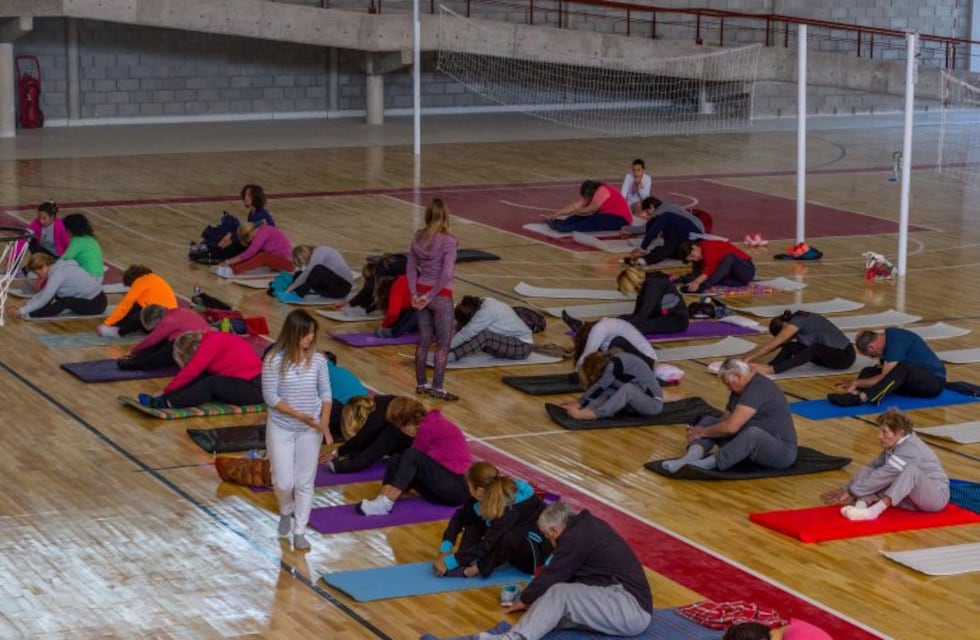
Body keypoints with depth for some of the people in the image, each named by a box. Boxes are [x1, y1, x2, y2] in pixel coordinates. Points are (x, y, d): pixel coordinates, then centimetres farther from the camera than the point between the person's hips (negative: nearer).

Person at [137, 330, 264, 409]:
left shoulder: (210, 343, -16)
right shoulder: (213, 339, 11)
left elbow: (189, 372, -19)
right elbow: (192, 372, 12)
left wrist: (167, 391, -12)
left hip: (254, 388, -9)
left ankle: (165, 402, -24)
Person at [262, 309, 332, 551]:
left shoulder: (318, 360, -6)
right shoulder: (274, 361, -16)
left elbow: (325, 393, 2)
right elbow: (271, 397, -14)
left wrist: (325, 423, -9)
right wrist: (298, 415, -21)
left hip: (310, 430, 2)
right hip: (281, 429, -2)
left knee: (305, 482, 7)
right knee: (284, 482, 1)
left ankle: (299, 531, 19)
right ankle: (286, 512, 34)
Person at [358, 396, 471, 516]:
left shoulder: (428, 427, -15)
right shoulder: (431, 421, 13)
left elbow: (412, 456, -7)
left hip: (458, 487, -9)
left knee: (412, 456, -24)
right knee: (397, 459, -2)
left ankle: (385, 504, -30)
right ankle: (382, 500, -24)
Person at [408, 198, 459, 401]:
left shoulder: (418, 238, 0)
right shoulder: (448, 241, -17)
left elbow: (411, 268, 3)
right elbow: (446, 274, -23)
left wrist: (414, 294, 2)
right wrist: (430, 296, -15)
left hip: (421, 293, 6)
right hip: (441, 296, -6)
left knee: (423, 340, 16)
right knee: (443, 344, 5)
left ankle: (421, 384, 24)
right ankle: (437, 388, 5)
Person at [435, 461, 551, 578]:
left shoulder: (510, 508, -34)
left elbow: (487, 546, -33)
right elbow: (460, 516, -5)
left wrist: (449, 562, -30)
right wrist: (445, 550, -15)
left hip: (540, 547, -8)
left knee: (508, 537, -38)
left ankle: (478, 568, -18)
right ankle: (464, 563, -16)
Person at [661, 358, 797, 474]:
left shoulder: (757, 389, -22)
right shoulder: (741, 389, 9)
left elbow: (730, 427, -28)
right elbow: (726, 419, 8)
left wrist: (703, 432, -13)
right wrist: (699, 431, -9)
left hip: (781, 451, -10)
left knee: (752, 434, -42)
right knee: (709, 422, -1)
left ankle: (706, 464, -42)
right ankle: (690, 459, -26)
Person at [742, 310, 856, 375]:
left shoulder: (797, 322, -22)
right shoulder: (796, 321, 4)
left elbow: (771, 345, -21)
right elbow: (772, 346, 6)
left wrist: (748, 358, -18)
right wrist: (746, 356, 2)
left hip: (844, 355, -9)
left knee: (814, 349, -36)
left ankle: (771, 369, -41)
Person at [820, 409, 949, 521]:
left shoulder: (908, 451, -24)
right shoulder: (895, 445, 4)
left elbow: (882, 477, -25)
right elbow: (872, 467, 3)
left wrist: (851, 492, -20)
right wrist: (846, 488, -7)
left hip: (937, 496, -9)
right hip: (913, 498, 9)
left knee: (911, 470, -38)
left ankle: (875, 510, -46)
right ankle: (863, 503, -27)